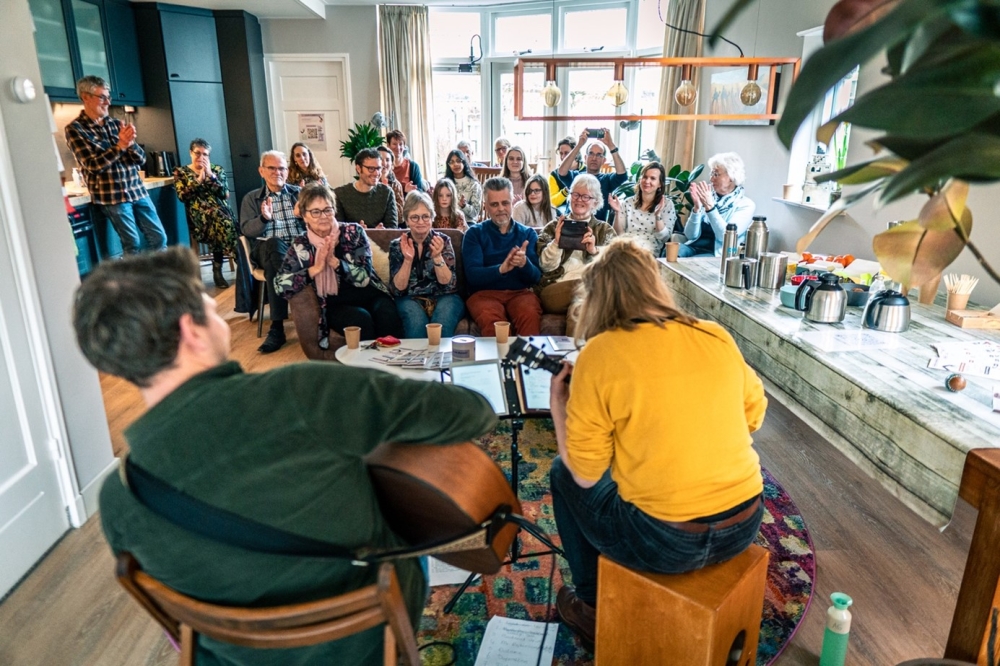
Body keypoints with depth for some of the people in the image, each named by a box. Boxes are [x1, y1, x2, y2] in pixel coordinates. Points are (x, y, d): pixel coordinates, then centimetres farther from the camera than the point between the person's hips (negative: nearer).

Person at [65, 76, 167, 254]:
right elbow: (93, 164, -14)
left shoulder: (116, 124, 12)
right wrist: (120, 145, -20)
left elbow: (141, 159, 7)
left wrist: (130, 142, -13)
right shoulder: (75, 129, -3)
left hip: (137, 190, 5)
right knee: (133, 244, -4)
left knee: (159, 238, 4)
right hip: (111, 195, -5)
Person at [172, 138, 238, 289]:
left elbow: (225, 194, 4)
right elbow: (182, 196, -1)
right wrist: (199, 179, -4)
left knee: (228, 221, -35)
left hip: (221, 210, 2)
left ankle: (217, 270, -26)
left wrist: (210, 175, -3)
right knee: (222, 221, -36)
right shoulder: (181, 172, 14)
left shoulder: (218, 169, 18)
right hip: (199, 215, -2)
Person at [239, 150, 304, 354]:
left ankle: (277, 326, -37)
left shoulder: (299, 193, 21)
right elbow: (246, 230, 7)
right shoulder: (251, 198, 19)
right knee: (274, 245, -39)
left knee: (273, 265, -36)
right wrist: (264, 218, -14)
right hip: (267, 249, 0)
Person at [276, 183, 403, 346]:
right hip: (336, 305, -1)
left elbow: (364, 277, -8)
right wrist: (315, 268, -18)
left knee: (388, 315, -31)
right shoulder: (300, 247, 1)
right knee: (360, 319, -32)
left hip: (369, 295, 1)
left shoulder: (354, 232, -1)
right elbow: (280, 285, -10)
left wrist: (335, 262, -22)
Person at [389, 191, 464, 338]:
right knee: (417, 322, -32)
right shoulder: (396, 245, 3)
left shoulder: (443, 241, 1)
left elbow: (449, 285, -6)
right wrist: (408, 259, -17)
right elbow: (397, 290, -4)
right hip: (411, 300, 1)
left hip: (444, 298, 0)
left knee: (442, 324, -32)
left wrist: (437, 257, -20)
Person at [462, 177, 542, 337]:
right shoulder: (474, 233, 8)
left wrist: (524, 263, -20)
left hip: (520, 292, 2)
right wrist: (501, 269, -24)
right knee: (491, 320, -35)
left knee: (530, 315, -33)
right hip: (484, 293, -1)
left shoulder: (528, 233, 13)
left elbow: (535, 277, 3)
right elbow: (472, 276, -5)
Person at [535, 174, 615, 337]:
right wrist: (556, 242, -11)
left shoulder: (605, 230, 21)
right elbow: (546, 266, 6)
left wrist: (594, 251, -14)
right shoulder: (553, 227, 19)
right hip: (554, 290, 0)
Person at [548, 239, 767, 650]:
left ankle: (594, 609, 33)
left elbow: (585, 474, -8)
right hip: (744, 524, 6)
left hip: (665, 540, -5)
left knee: (563, 476, 19)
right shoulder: (717, 337, 1)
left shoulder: (600, 354, -13)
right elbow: (754, 414, 16)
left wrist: (558, 406, 5)